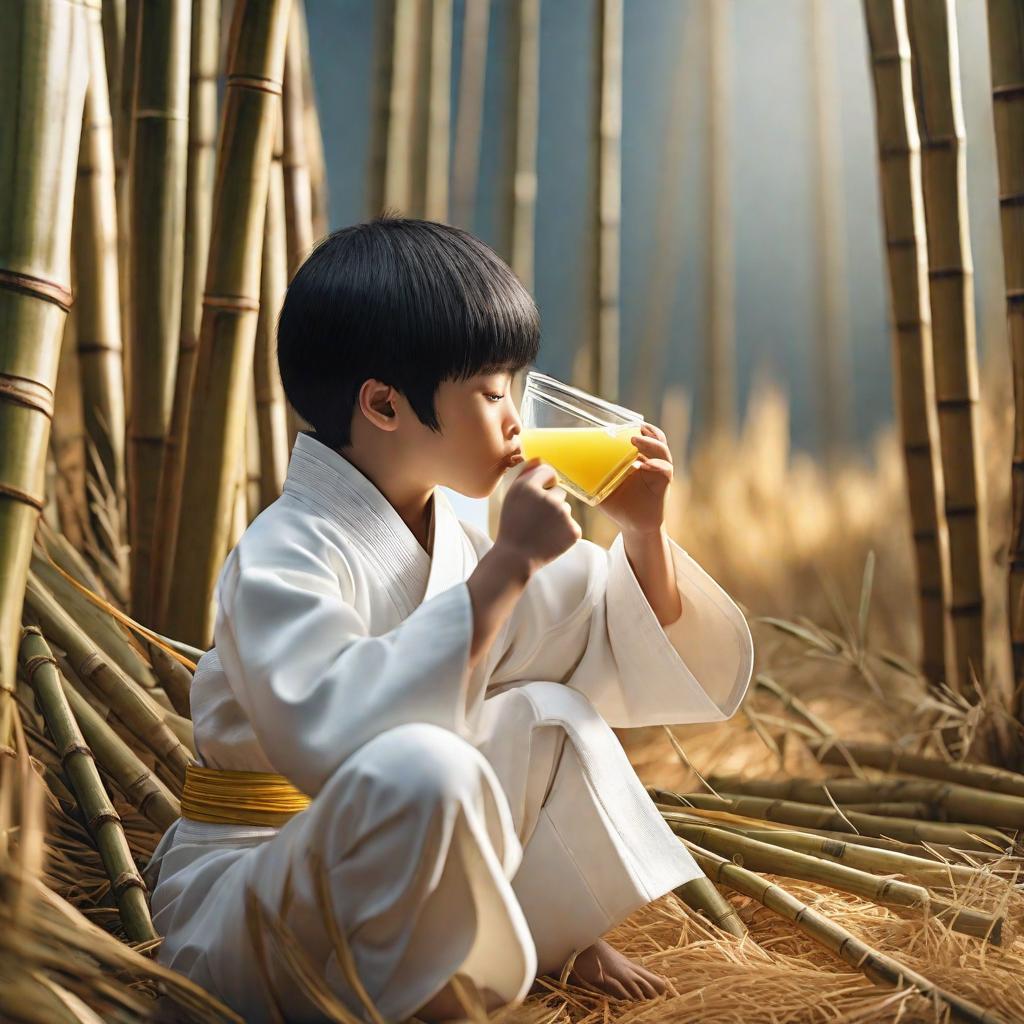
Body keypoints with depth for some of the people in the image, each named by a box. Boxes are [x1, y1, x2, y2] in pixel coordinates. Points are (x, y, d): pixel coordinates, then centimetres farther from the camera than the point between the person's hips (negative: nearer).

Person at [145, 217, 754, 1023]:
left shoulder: (457, 544, 3)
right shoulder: (281, 555, -20)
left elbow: (648, 666, 11)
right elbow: (331, 734, -41)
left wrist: (643, 533, -7)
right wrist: (508, 566, -35)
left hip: (395, 892, 8)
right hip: (241, 904, -7)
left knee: (548, 713, 1)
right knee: (420, 767, -34)